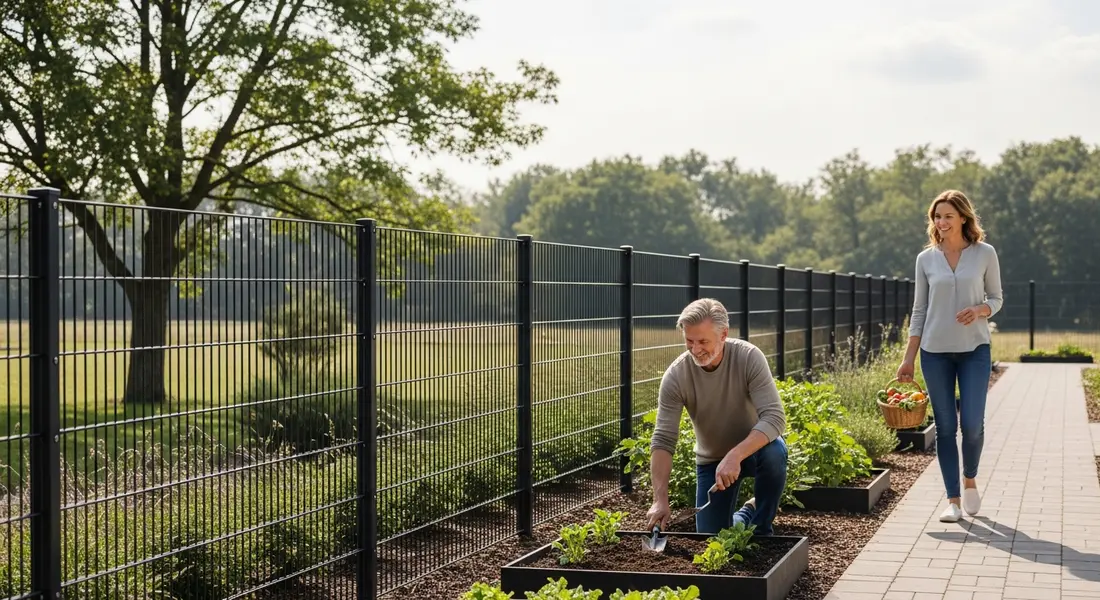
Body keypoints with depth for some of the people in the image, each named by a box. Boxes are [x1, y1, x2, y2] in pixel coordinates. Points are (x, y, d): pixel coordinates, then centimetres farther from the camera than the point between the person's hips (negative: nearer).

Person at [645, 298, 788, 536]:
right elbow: (663, 441, -23)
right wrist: (660, 500, -34)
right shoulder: (675, 376, -22)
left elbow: (774, 418, -33)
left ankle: (761, 531, -11)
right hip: (712, 459, 2)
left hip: (755, 446, -2)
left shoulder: (749, 357, -26)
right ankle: (747, 514, 31)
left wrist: (735, 456, -46)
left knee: (774, 454, -36)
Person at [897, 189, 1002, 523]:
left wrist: (980, 310, -16)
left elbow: (996, 298, 8)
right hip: (935, 351, 1)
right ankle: (953, 500, 8)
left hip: (974, 349, -1)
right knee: (945, 427, 1)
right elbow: (919, 310, 7)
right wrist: (909, 358, 4)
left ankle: (970, 479, 21)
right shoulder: (926, 259, 4)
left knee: (972, 423, -8)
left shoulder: (985, 254, 0)